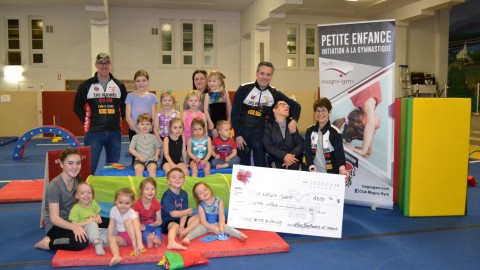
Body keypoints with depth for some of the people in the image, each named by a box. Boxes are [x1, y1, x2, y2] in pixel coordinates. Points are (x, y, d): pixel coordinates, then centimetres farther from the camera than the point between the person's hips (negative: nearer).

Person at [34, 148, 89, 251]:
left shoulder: (77, 180, 0)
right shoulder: (54, 186, -21)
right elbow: (54, 218, -25)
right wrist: (74, 227, -41)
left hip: (72, 220, 8)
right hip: (56, 225, -8)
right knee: (81, 242, -33)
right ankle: (47, 243, -8)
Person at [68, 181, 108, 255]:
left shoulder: (93, 203, 3)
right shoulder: (76, 208, -12)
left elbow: (98, 215, 17)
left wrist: (98, 219, -7)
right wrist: (88, 222, -21)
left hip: (93, 231, 6)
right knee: (92, 224, -36)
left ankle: (100, 241, -30)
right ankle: (97, 244, -46)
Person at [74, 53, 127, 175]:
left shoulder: (119, 85, 7)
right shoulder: (86, 85, 0)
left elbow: (124, 106, 18)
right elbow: (77, 106, 7)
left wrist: (119, 119, 8)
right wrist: (88, 121, 1)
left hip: (115, 133, 3)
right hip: (93, 132, -2)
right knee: (89, 167, -2)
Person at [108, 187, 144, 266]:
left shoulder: (132, 213, -22)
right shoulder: (113, 210, -9)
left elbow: (137, 229, -33)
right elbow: (111, 226, -4)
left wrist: (139, 244, -46)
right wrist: (110, 239, -17)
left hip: (132, 235, -4)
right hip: (122, 237, 4)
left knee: (127, 221, -27)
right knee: (112, 239, -25)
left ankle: (134, 245, -31)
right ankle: (116, 256, -47)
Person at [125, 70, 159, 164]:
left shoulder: (152, 97, 4)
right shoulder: (130, 96, 2)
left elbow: (153, 117, 3)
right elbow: (128, 117, -2)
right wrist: (137, 130, -12)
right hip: (134, 131, 0)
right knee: (135, 156, 5)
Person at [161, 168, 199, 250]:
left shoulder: (184, 194, 3)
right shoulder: (167, 195, -15)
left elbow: (183, 213, -2)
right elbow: (173, 213, -19)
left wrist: (181, 226, -17)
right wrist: (188, 211, -6)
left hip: (180, 219, 7)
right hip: (168, 221, -7)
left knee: (198, 217, -6)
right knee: (175, 226, -37)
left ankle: (184, 233, -27)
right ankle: (172, 243, -67)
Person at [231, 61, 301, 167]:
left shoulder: (274, 93, 1)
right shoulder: (244, 89, -7)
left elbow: (295, 105, 9)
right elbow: (234, 113, -6)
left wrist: (294, 120, -10)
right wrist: (237, 135, -10)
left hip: (259, 130, 1)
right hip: (242, 129, 0)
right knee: (243, 161, 7)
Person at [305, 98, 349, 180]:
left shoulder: (334, 132, -7)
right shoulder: (310, 131, 4)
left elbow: (339, 152, -17)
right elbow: (308, 152, -1)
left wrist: (342, 169, -36)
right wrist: (312, 168, -18)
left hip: (330, 173, -3)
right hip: (314, 172, 3)